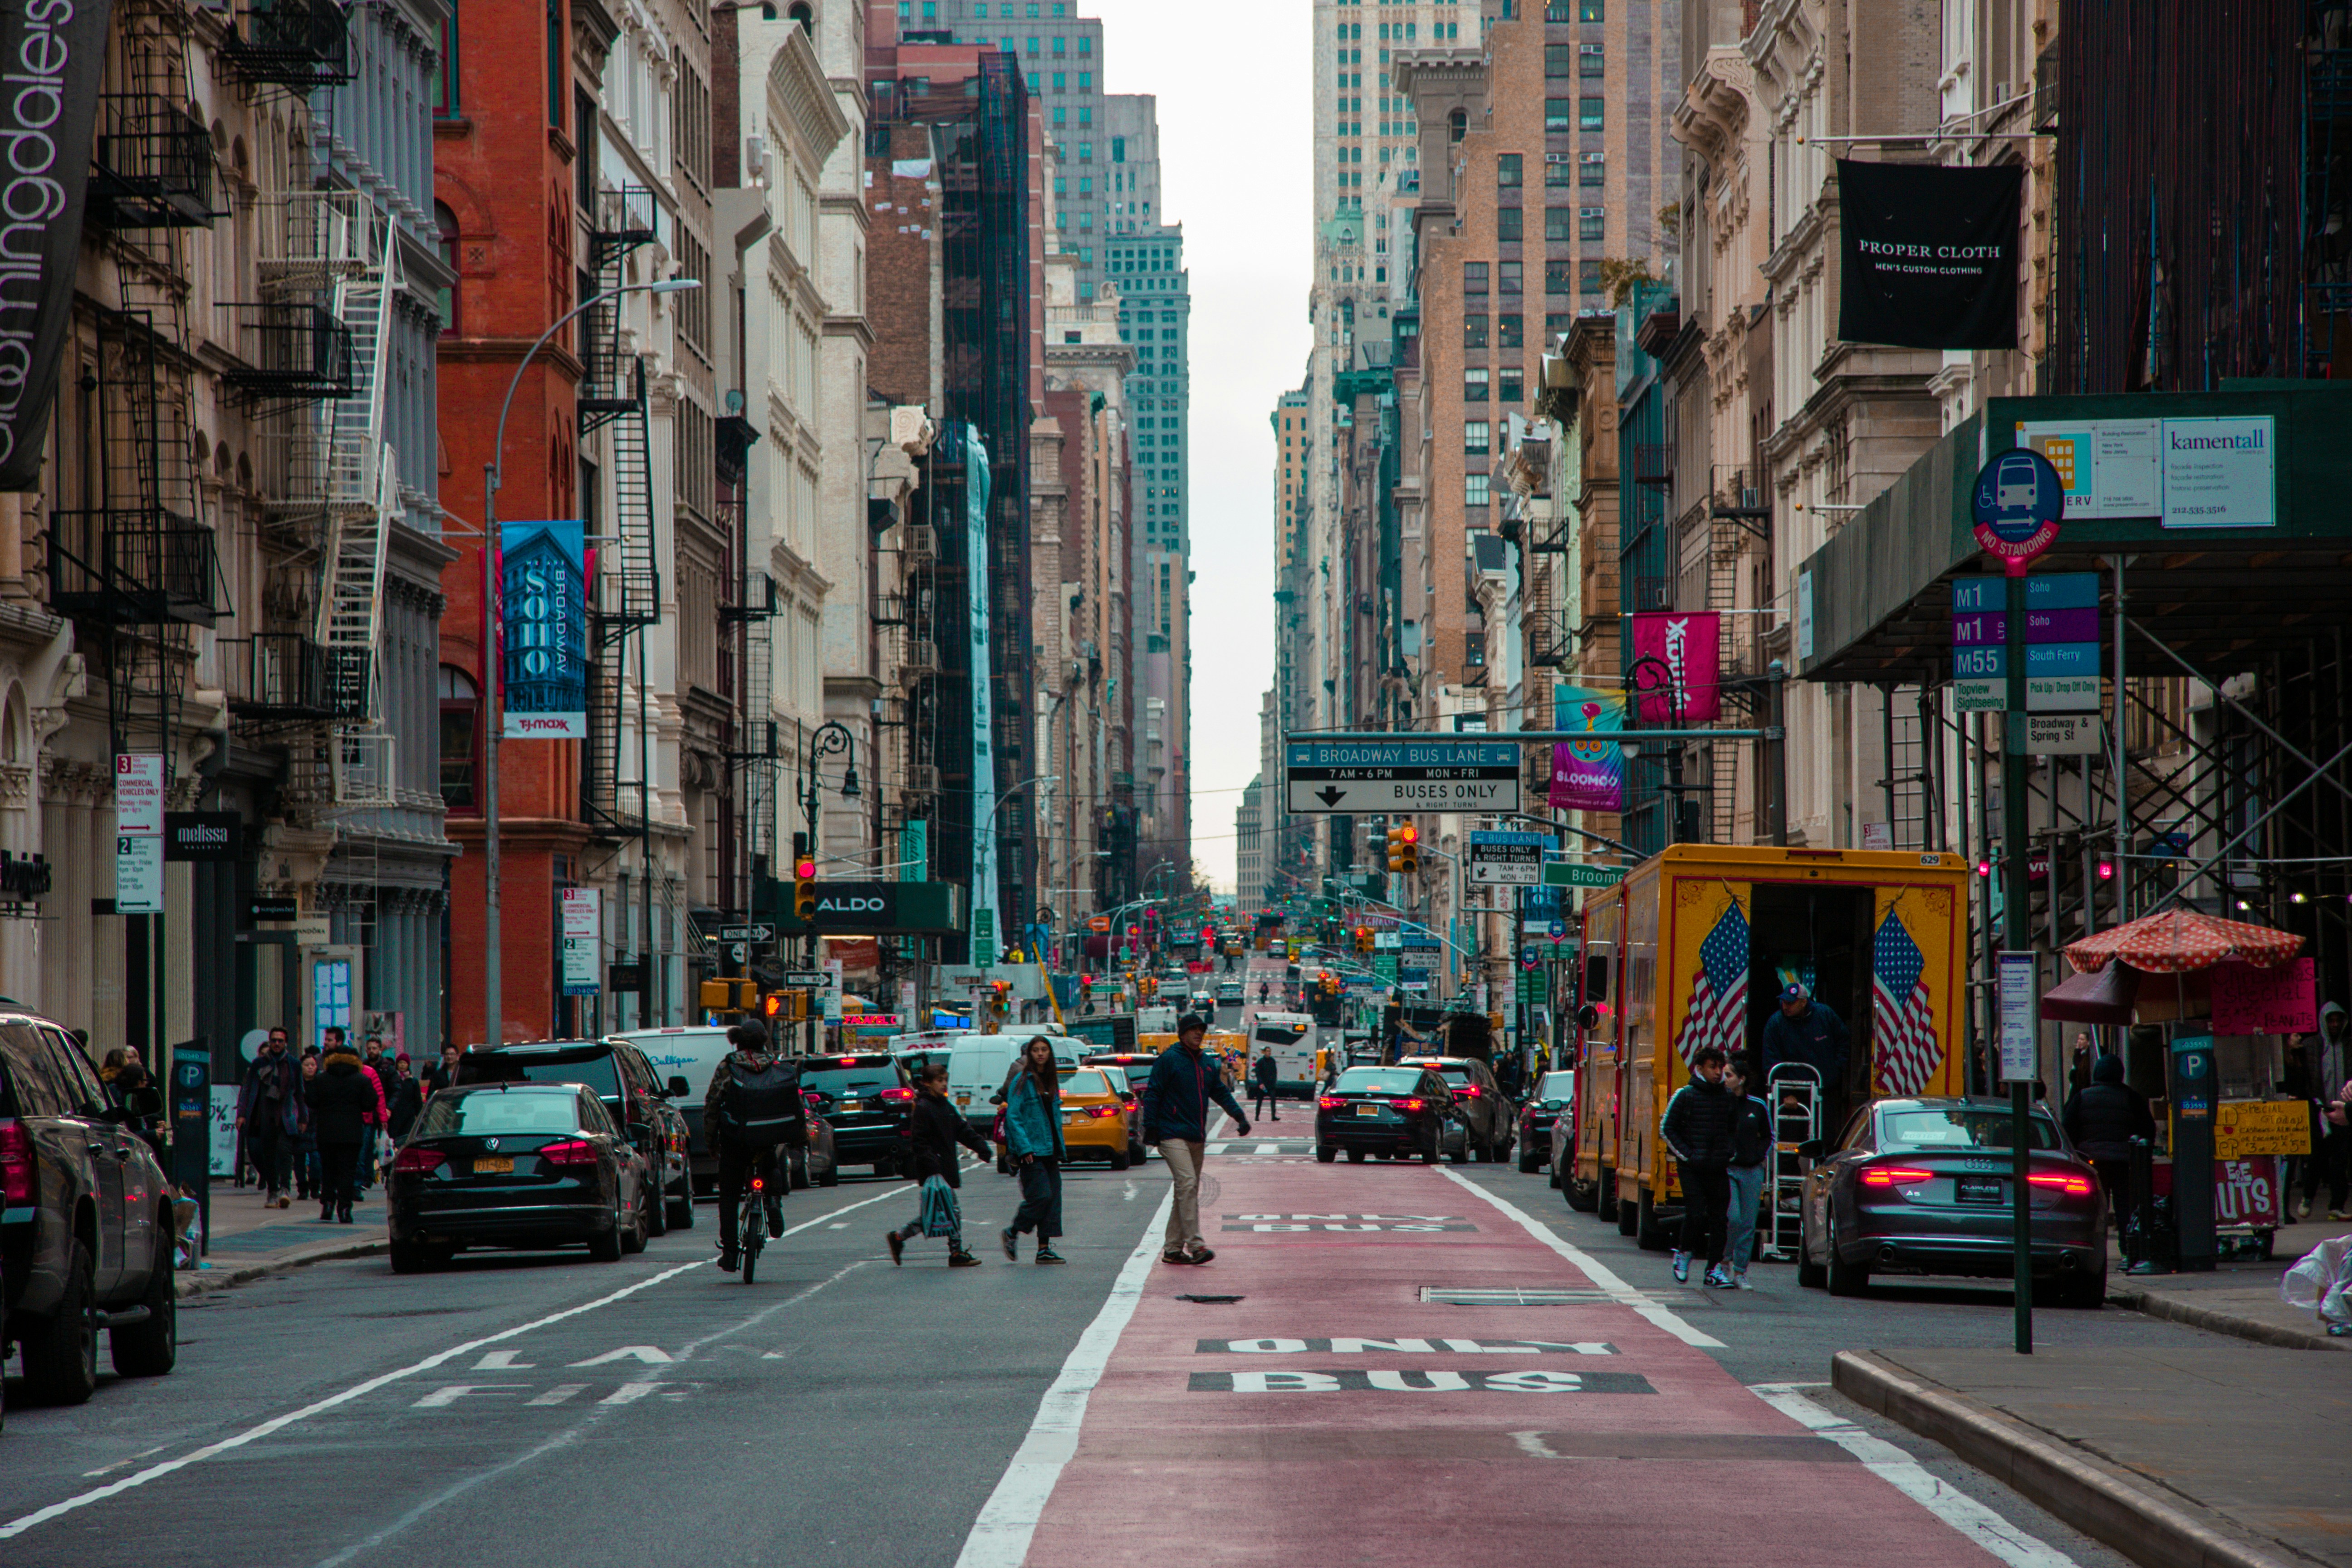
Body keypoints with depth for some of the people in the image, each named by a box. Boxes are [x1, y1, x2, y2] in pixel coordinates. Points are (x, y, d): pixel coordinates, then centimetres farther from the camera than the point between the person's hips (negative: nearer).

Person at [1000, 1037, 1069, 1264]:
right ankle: (1011, 1234, 6)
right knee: (1041, 1196, -13)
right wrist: (1024, 1147, -18)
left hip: (1050, 1150, 7)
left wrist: (1061, 1148, 13)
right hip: (1032, 1151, -7)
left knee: (1053, 1196, 2)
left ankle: (1044, 1249, 5)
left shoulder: (1052, 1081, 15)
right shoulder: (1023, 1081, -6)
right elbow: (1013, 1116, -11)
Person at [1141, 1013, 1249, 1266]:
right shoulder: (1169, 1060, -5)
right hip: (1173, 1135, -8)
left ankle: (1173, 1248, 15)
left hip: (1197, 1138, 8)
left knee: (1188, 1191, 9)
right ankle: (1195, 1245, -25)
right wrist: (1151, 1128, -14)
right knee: (1187, 1185, -19)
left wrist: (1239, 1116, 9)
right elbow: (1152, 1093, -7)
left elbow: (1221, 1093, 22)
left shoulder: (1207, 1064, 15)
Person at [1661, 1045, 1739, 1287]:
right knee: (1695, 1214, -11)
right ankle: (1684, 1254, 13)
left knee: (1719, 1217, 2)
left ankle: (1715, 1268, 8)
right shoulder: (1685, 1095, -3)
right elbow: (1667, 1129, 1)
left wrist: (1730, 1152, 7)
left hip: (1719, 1168, 3)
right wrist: (1686, 1154, -7)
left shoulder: (1728, 1097, 9)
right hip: (1693, 1168, -3)